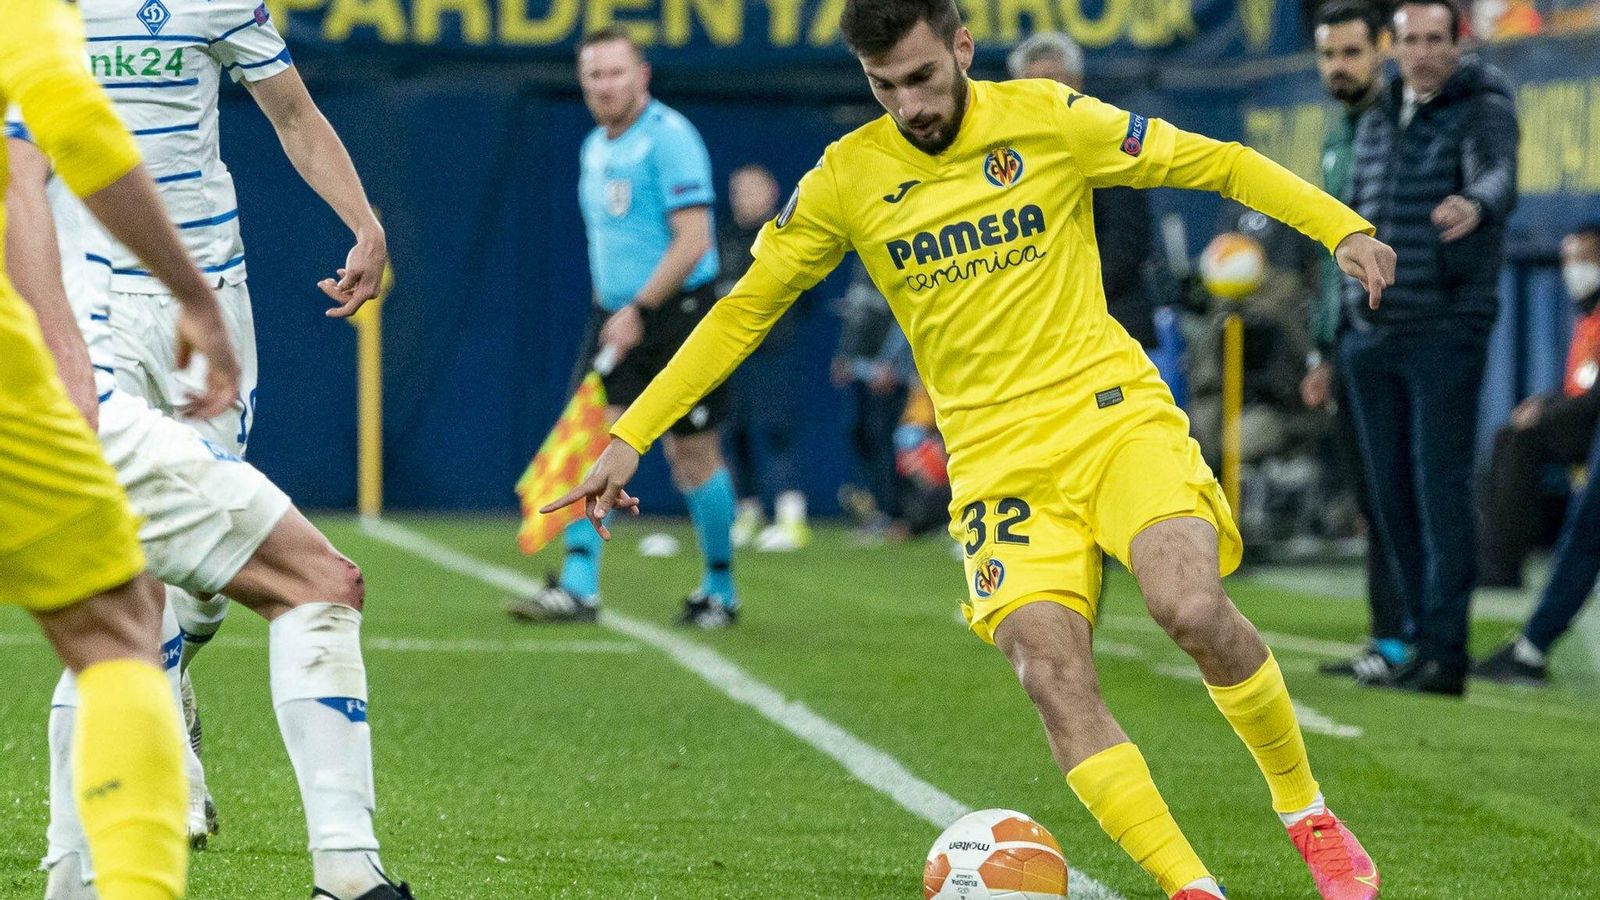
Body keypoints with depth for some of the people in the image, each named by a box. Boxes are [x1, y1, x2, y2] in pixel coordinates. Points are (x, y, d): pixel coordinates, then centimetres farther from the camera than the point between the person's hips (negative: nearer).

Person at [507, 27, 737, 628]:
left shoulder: (669, 138, -13)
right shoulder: (596, 148, 13)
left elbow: (692, 242, -19)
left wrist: (640, 310, -22)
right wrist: (611, 310, 18)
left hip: (677, 315, -7)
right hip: (616, 318, 7)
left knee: (693, 453, 1)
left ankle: (720, 592, 16)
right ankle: (579, 588, -10)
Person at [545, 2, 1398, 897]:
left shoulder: (1048, 119, -2)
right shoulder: (847, 178, 2)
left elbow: (1218, 163, 4)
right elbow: (743, 312, 10)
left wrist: (1343, 228, -9)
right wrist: (630, 436, 5)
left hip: (1113, 411, -1)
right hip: (998, 455, 2)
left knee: (1192, 606, -26)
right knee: (1053, 676, -20)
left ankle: (1309, 815, -3)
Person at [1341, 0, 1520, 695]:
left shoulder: (1484, 111, -4)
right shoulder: (1376, 123, 15)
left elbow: (1500, 180, -26)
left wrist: (1475, 206, -50)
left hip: (1447, 331, -6)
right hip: (1370, 336, 6)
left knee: (1440, 489, -11)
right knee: (1390, 494, 6)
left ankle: (1445, 655, -13)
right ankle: (1420, 639, 13)